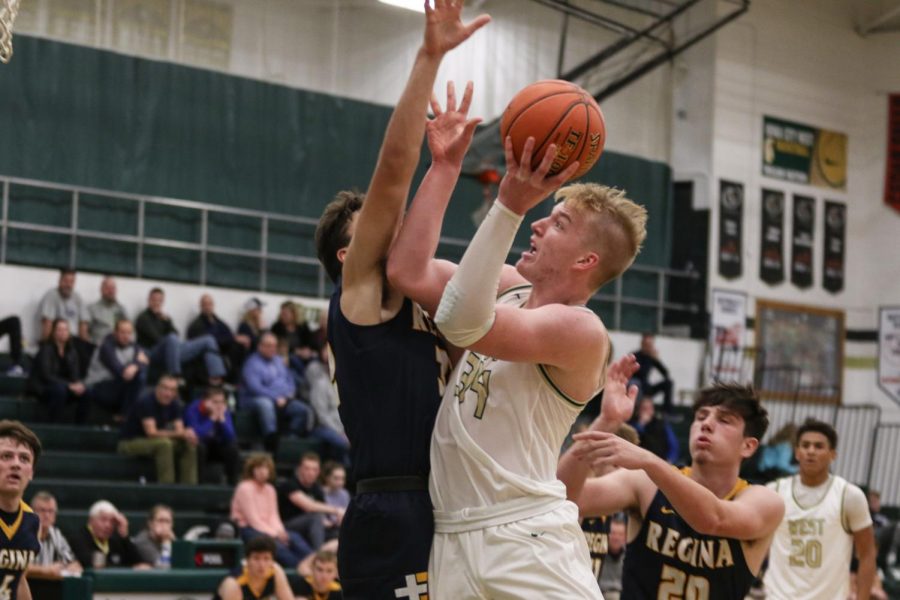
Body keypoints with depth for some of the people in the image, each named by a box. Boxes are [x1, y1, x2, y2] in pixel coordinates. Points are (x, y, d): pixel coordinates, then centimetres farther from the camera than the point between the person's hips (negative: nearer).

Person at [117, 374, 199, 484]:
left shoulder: (174, 404, -1)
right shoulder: (146, 403, -23)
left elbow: (180, 430, -6)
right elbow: (151, 432, -31)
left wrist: (187, 435, -32)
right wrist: (181, 433, -35)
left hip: (151, 442, 7)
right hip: (129, 443, -7)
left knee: (189, 444, -10)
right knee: (164, 443, -34)